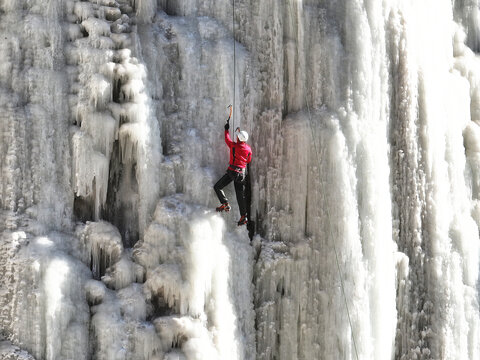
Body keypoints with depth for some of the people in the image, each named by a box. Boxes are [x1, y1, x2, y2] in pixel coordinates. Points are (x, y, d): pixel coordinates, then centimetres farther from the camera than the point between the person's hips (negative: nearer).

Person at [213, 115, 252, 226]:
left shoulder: (234, 146, -13)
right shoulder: (248, 149, 0)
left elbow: (227, 139, 7)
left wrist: (227, 129, 22)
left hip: (232, 171, -5)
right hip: (242, 172, 5)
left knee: (217, 187, 6)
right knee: (240, 194, 8)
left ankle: (225, 204, -10)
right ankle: (243, 216, 4)